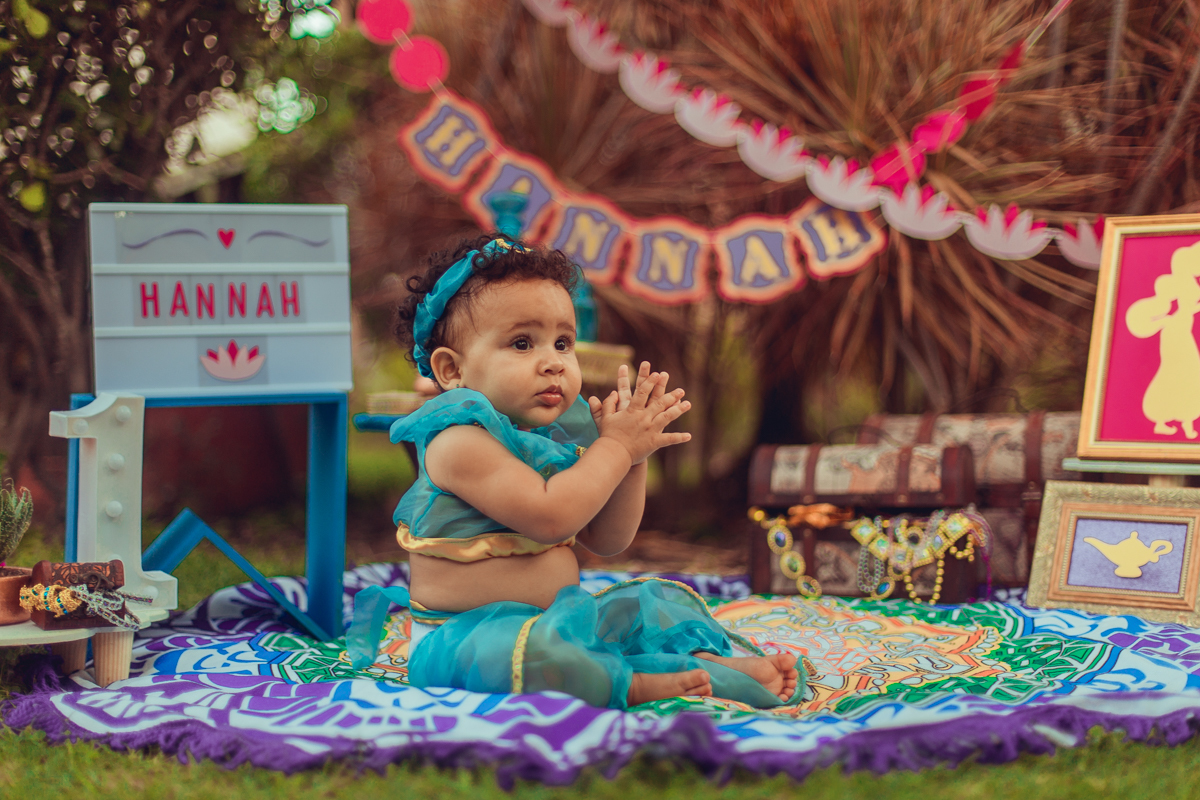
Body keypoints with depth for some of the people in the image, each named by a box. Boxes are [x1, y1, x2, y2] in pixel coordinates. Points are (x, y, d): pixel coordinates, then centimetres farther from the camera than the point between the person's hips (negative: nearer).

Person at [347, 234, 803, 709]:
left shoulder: (557, 436, 10)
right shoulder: (459, 440, -18)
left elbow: (606, 540, 12)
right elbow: (548, 517, -29)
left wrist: (635, 451, -1)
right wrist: (616, 447, -17)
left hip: (560, 619, 9)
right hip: (469, 633, -9)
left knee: (656, 600, 9)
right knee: (525, 648, -40)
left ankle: (708, 656, -15)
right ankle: (633, 685, -31)